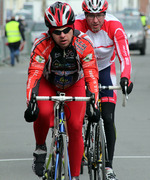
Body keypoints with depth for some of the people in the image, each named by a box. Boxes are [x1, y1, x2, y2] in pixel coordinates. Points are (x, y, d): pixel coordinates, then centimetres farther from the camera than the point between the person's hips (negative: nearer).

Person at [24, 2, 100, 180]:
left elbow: (91, 75, -31)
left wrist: (94, 104, -41)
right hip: (48, 83, -1)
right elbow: (34, 74, -32)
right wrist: (31, 103, -45)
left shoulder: (84, 44, -30)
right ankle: (40, 148, -2)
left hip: (74, 85, 1)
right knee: (43, 112, -31)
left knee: (75, 128, -12)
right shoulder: (42, 44, -31)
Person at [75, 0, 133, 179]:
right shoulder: (77, 26, -28)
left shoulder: (114, 26, -27)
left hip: (106, 69, 0)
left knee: (108, 119, -9)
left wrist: (125, 77, -52)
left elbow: (124, 55, -35)